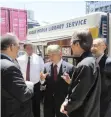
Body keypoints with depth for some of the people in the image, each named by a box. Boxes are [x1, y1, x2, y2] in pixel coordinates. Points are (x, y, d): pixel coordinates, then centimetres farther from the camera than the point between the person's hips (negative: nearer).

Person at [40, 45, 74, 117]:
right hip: (48, 100, 3)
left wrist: (69, 81, -27)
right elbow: (44, 83, 4)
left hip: (62, 101, -3)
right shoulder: (46, 66, -1)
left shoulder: (69, 67, -11)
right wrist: (42, 79, -17)